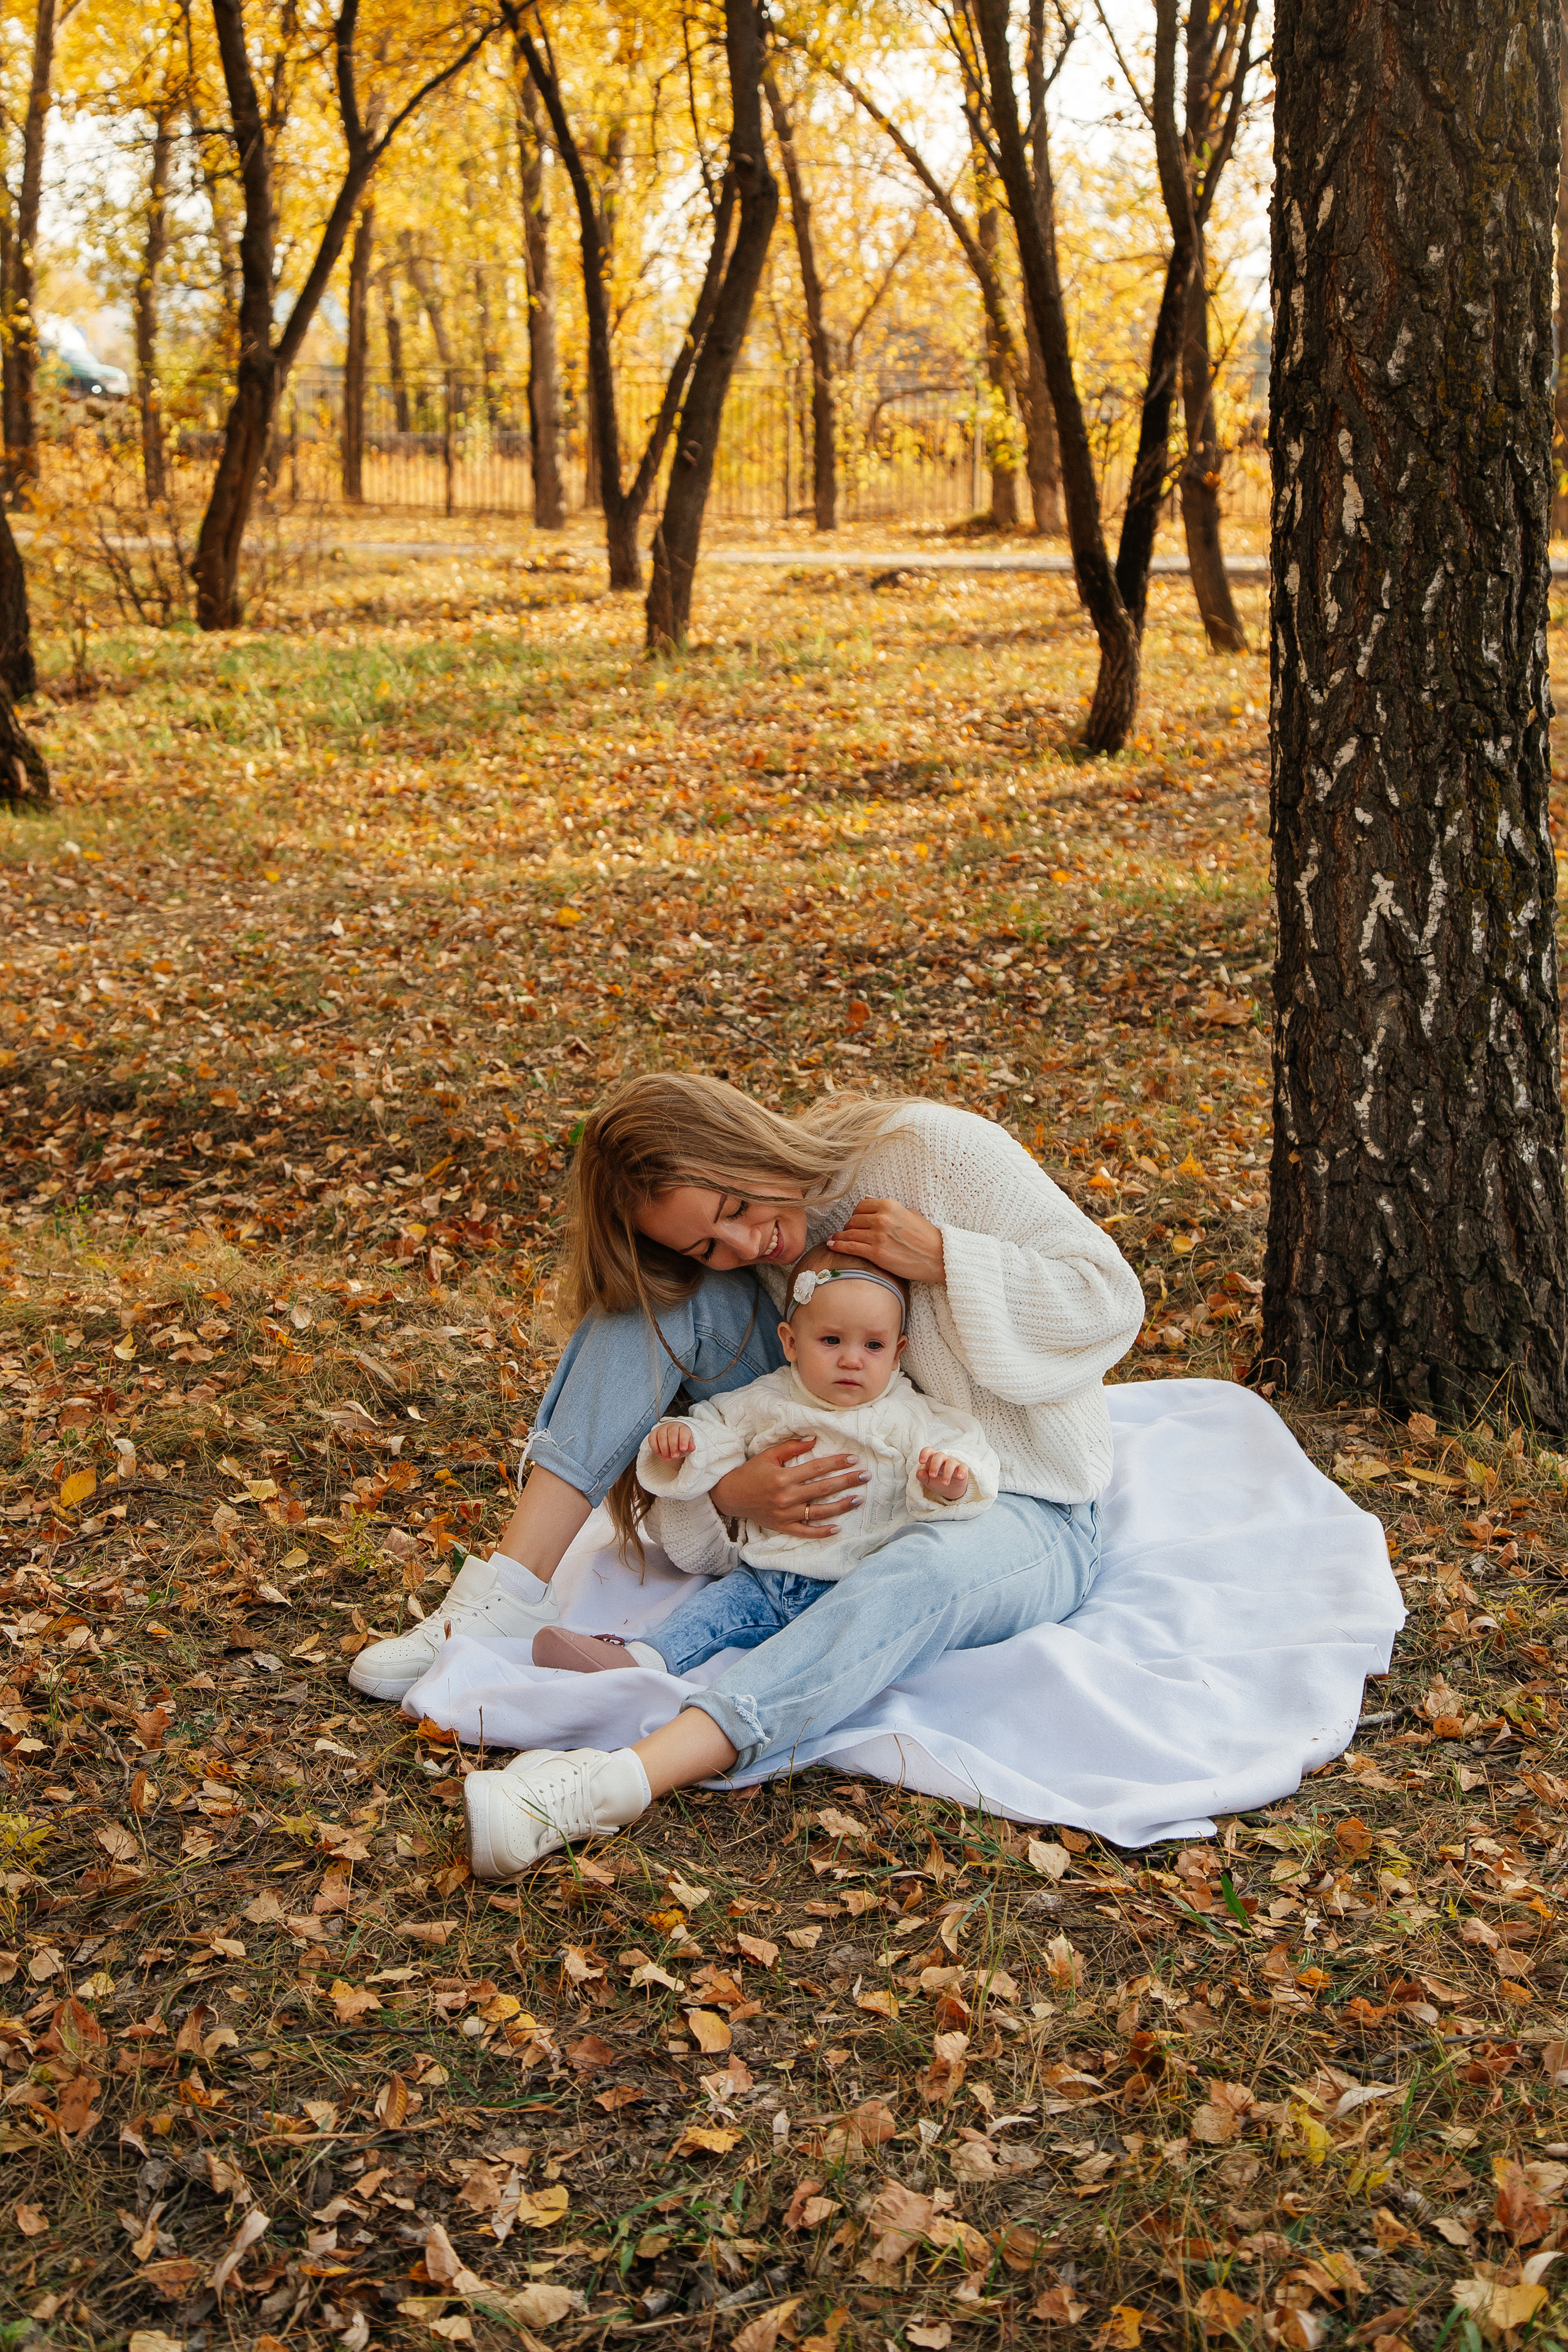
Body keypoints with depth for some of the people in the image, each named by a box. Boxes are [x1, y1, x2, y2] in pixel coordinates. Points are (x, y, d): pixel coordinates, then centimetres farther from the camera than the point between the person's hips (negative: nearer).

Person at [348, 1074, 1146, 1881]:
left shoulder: (933, 1151, -16)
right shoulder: (724, 1259, -3)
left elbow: (1111, 1300, -14)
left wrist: (942, 1258, -24)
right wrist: (729, 1494, -25)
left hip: (1023, 1512, -4)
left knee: (923, 1571, -42)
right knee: (671, 1298, -14)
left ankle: (615, 1783, -56)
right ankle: (510, 1595, -20)